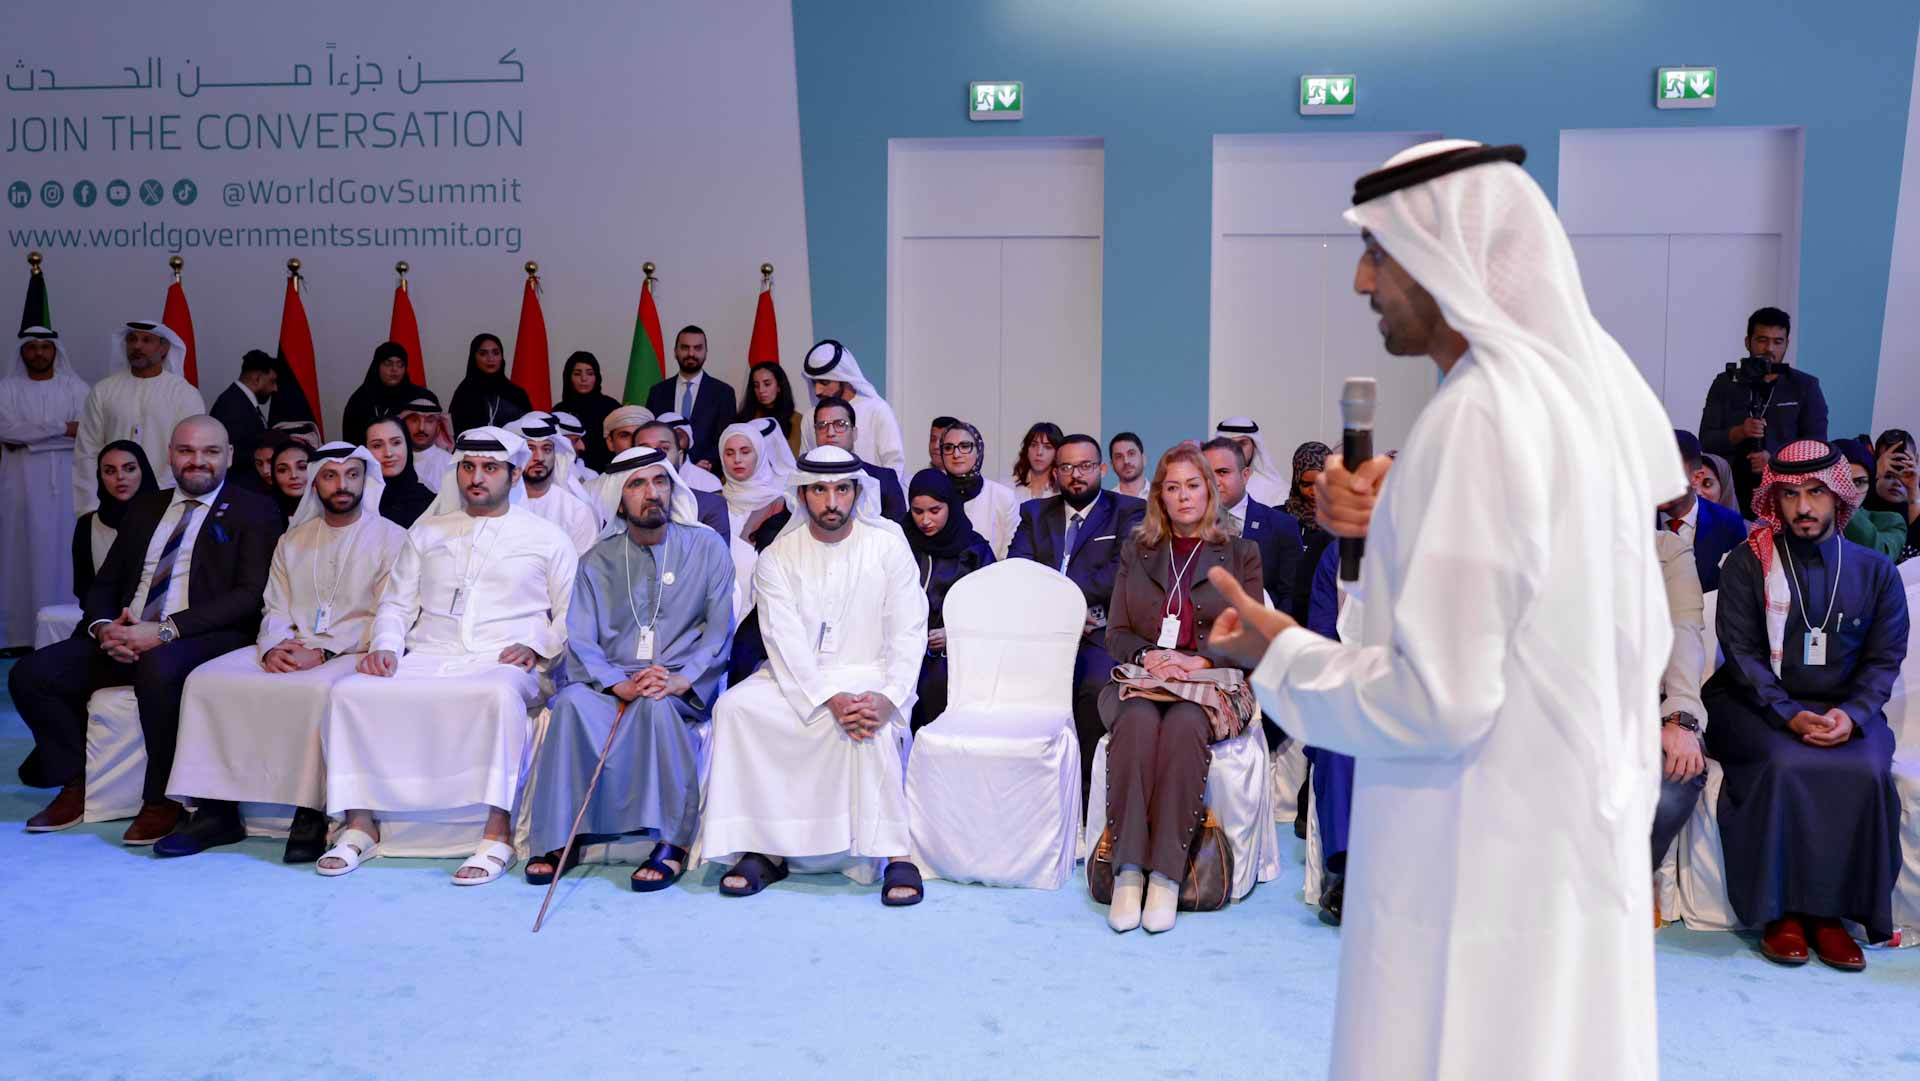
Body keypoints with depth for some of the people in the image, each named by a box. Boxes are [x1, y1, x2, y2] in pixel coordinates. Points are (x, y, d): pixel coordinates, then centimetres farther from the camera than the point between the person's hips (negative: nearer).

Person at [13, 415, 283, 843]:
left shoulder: (254, 512, 2)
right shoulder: (145, 508, 21)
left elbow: (250, 595, -10)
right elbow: (105, 583, 19)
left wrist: (166, 631, -18)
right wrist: (103, 626, -5)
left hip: (203, 638, -6)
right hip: (123, 637, 7)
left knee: (158, 669, -37)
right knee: (30, 674, -11)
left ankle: (161, 801, -18)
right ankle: (76, 786, 7)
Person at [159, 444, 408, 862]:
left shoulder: (391, 538, 2)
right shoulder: (292, 540, 20)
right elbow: (276, 611, 15)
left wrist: (322, 653, -16)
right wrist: (272, 648, -8)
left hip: (352, 653, -6)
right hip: (287, 652, 6)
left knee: (315, 688, -37)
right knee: (206, 680, -15)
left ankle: (311, 815, -28)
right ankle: (214, 810, -13)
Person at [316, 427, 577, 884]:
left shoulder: (546, 538, 12)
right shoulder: (427, 533, 23)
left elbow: (570, 615, 9)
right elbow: (396, 603, 20)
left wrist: (536, 646, -10)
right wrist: (385, 646, 0)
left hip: (501, 663, -4)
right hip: (427, 658, 4)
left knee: (499, 694, -39)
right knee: (350, 691, -22)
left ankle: (497, 835, -35)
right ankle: (360, 823, -12)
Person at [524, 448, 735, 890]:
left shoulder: (707, 547, 7)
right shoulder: (598, 560, 12)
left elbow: (720, 631, 0)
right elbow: (580, 642, 3)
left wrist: (679, 681, -18)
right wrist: (620, 685, -17)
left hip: (684, 689, -2)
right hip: (613, 681, 2)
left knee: (656, 703, -37)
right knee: (572, 702, -31)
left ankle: (673, 842, -27)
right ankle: (562, 836, -19)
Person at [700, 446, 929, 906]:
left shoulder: (888, 545, -1)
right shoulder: (778, 557, 0)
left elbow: (908, 632, -6)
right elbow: (786, 642, -11)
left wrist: (888, 697, -24)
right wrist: (830, 699, -28)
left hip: (869, 673, -2)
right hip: (798, 677, 2)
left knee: (870, 724, -34)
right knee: (735, 706, -23)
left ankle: (896, 854, -27)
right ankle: (761, 850, -17)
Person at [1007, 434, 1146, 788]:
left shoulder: (1129, 512, 12)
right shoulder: (1035, 513, 22)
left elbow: (1122, 575, -5)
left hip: (1101, 635, -2)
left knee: (1097, 685, -34)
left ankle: (1082, 782, -16)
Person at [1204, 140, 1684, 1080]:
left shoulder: (1478, 415, -23)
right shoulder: (1590, 382, 4)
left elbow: (1439, 699, -25)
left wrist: (1278, 655, -10)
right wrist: (1397, 520, 3)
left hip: (1484, 870, -9)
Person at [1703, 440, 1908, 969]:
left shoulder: (1876, 571, 10)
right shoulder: (1747, 563, 2)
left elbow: (1884, 659, 5)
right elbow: (1740, 652, -4)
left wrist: (1851, 714, -15)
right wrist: (1790, 715, -18)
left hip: (1844, 711, 2)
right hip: (1758, 704, -2)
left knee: (1865, 773, -28)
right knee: (1786, 766, -32)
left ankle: (1829, 912, -16)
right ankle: (1779, 911, -19)